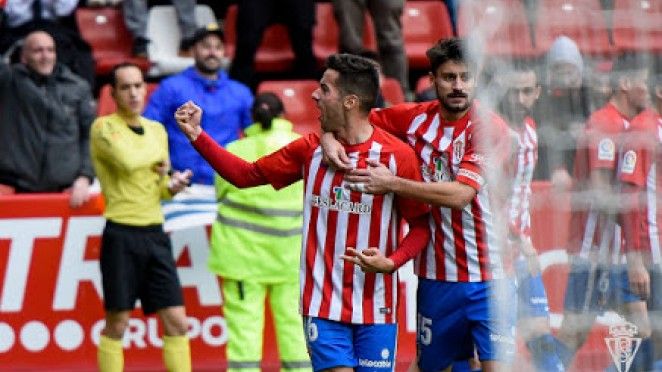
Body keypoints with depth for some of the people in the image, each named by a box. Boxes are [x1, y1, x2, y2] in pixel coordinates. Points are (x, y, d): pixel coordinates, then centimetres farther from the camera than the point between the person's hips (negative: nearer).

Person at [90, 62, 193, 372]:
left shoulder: (157, 130, 15)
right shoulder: (104, 128, -5)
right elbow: (127, 160, -24)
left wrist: (172, 185, 0)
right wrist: (158, 157, -4)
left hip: (155, 235, 6)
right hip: (122, 235, -6)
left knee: (177, 322, 2)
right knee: (117, 324, 0)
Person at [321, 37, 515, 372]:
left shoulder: (490, 128, -10)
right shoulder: (414, 118, 3)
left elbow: (460, 194, -21)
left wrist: (391, 183, -22)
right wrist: (330, 137, -5)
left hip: (486, 276, -4)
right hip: (434, 276, 4)